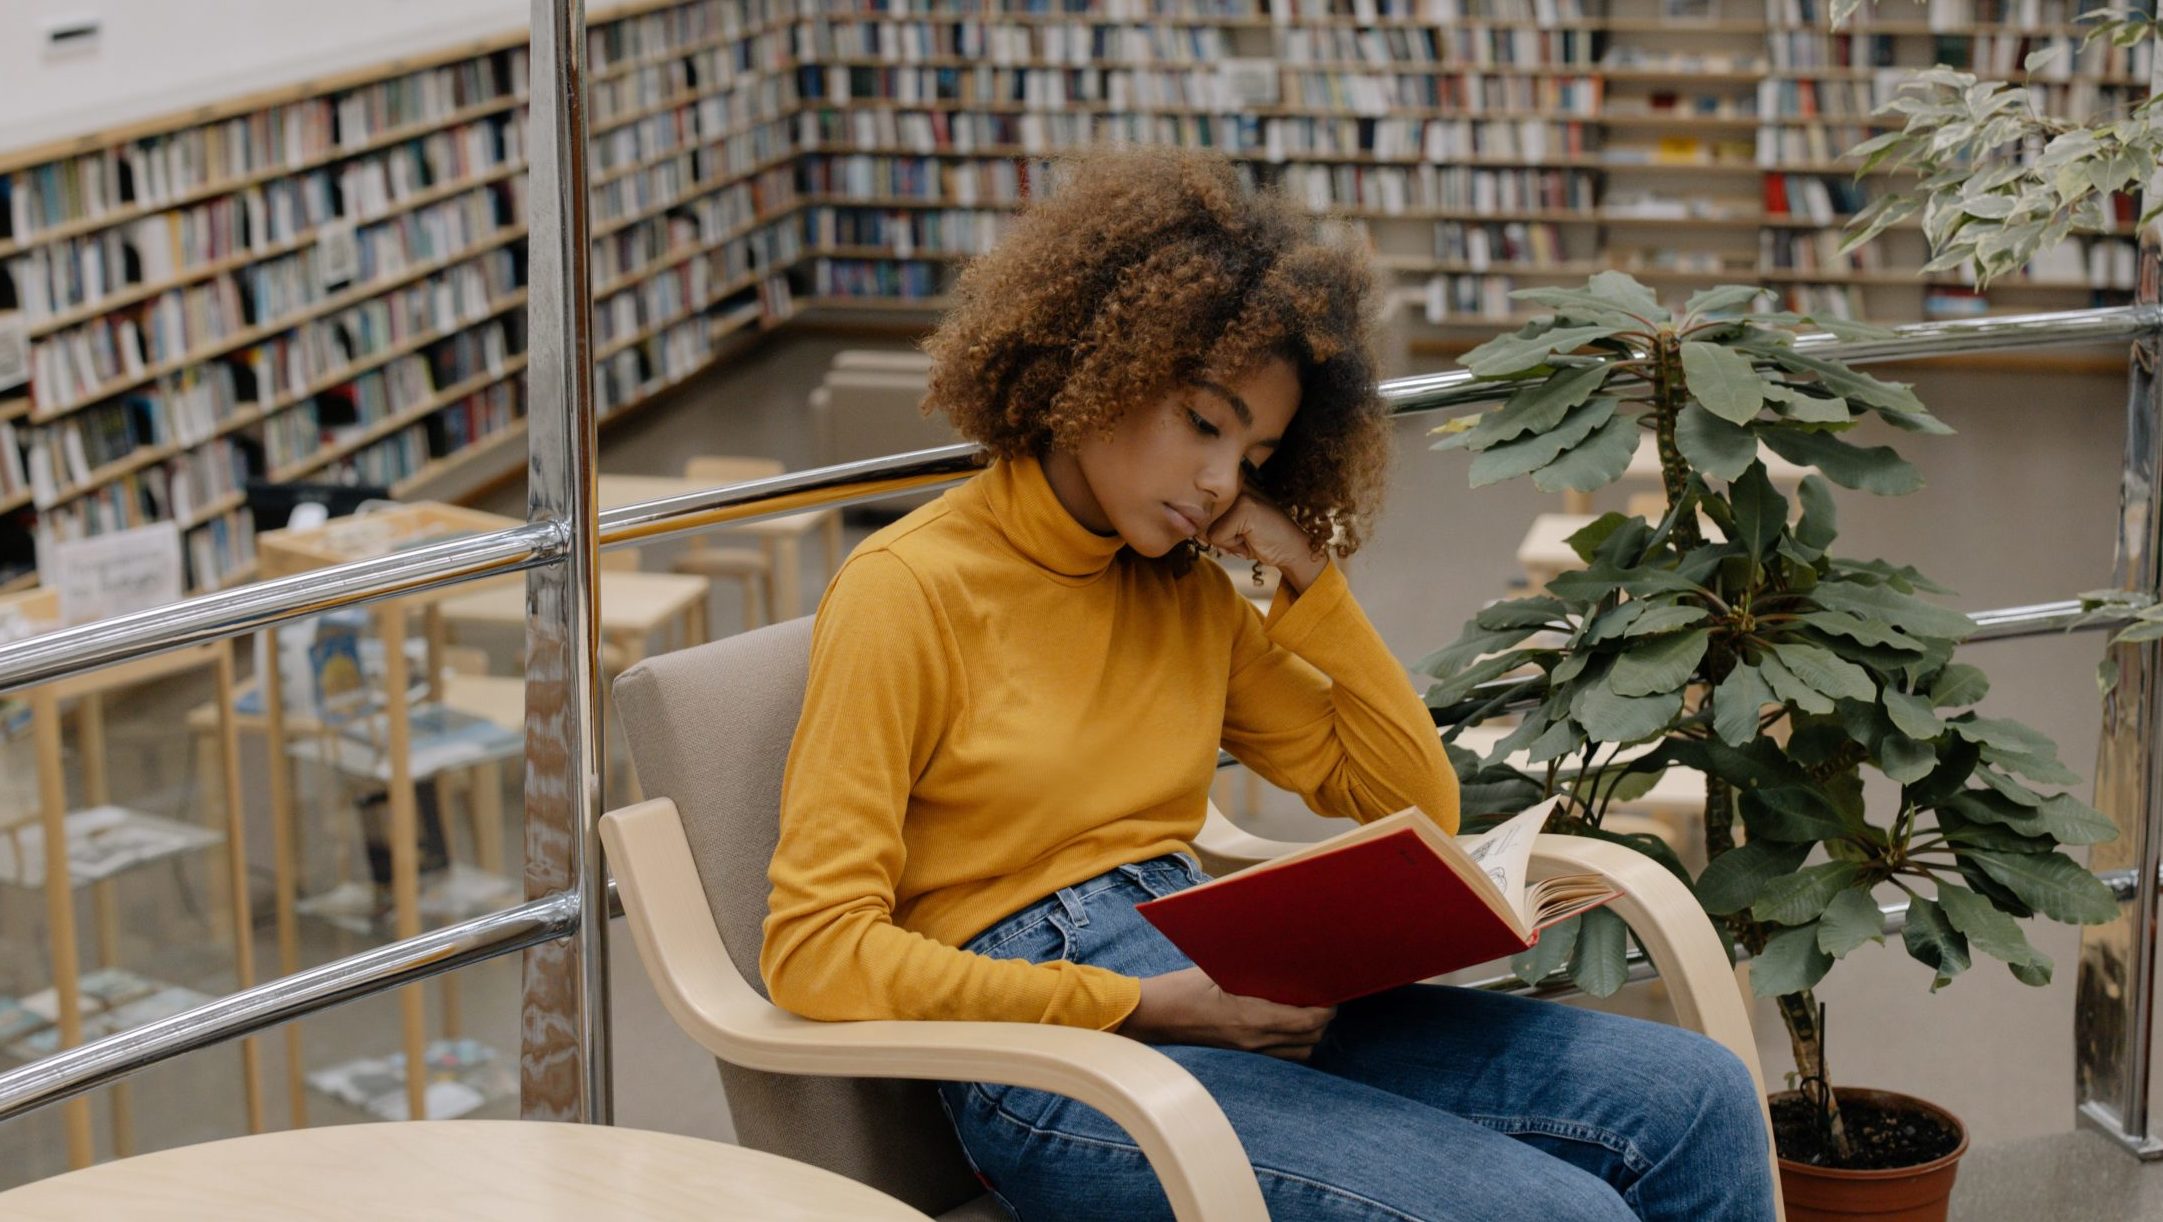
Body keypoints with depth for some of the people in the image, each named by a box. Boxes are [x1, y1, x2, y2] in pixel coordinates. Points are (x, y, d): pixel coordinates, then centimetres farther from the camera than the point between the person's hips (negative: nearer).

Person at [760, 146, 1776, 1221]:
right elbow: (818, 948, -12)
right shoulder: (909, 590, -4)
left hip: (1229, 999, 7)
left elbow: (1418, 808, 19)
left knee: (1697, 1101, -12)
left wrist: (1313, 584, 6)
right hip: (1052, 1064, -7)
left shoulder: (1187, 592, 16)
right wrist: (1145, 1008, -17)